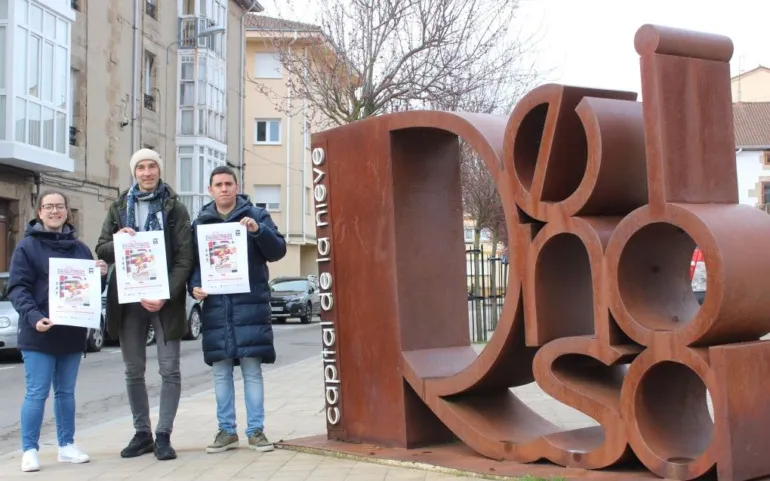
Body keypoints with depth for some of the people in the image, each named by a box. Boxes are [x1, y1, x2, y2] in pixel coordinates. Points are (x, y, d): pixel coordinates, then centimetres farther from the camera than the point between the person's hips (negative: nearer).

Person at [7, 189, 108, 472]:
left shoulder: (80, 248, 13)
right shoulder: (27, 246, -3)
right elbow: (17, 288, -10)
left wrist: (101, 275, -4)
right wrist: (33, 317, -25)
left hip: (72, 332, 5)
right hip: (39, 333, -5)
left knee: (66, 392, 13)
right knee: (36, 393, -4)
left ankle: (66, 445, 21)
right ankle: (29, 450, 5)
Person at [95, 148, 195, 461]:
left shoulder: (174, 208, 2)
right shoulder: (119, 207, 11)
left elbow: (184, 257, -5)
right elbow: (102, 250, 11)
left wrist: (166, 295, -17)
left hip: (165, 297, -3)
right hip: (128, 297, 3)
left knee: (169, 369, -4)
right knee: (133, 371, 8)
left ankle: (163, 435, 3)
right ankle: (142, 433, 18)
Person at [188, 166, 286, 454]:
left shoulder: (255, 215, 5)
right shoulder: (200, 222, 12)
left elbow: (278, 251, -2)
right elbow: (192, 261, 13)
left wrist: (259, 231, -19)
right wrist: (194, 286, -5)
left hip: (250, 306, -2)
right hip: (215, 307, 3)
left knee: (252, 369, -1)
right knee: (220, 371, 6)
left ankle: (256, 430, 7)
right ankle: (226, 431, 15)